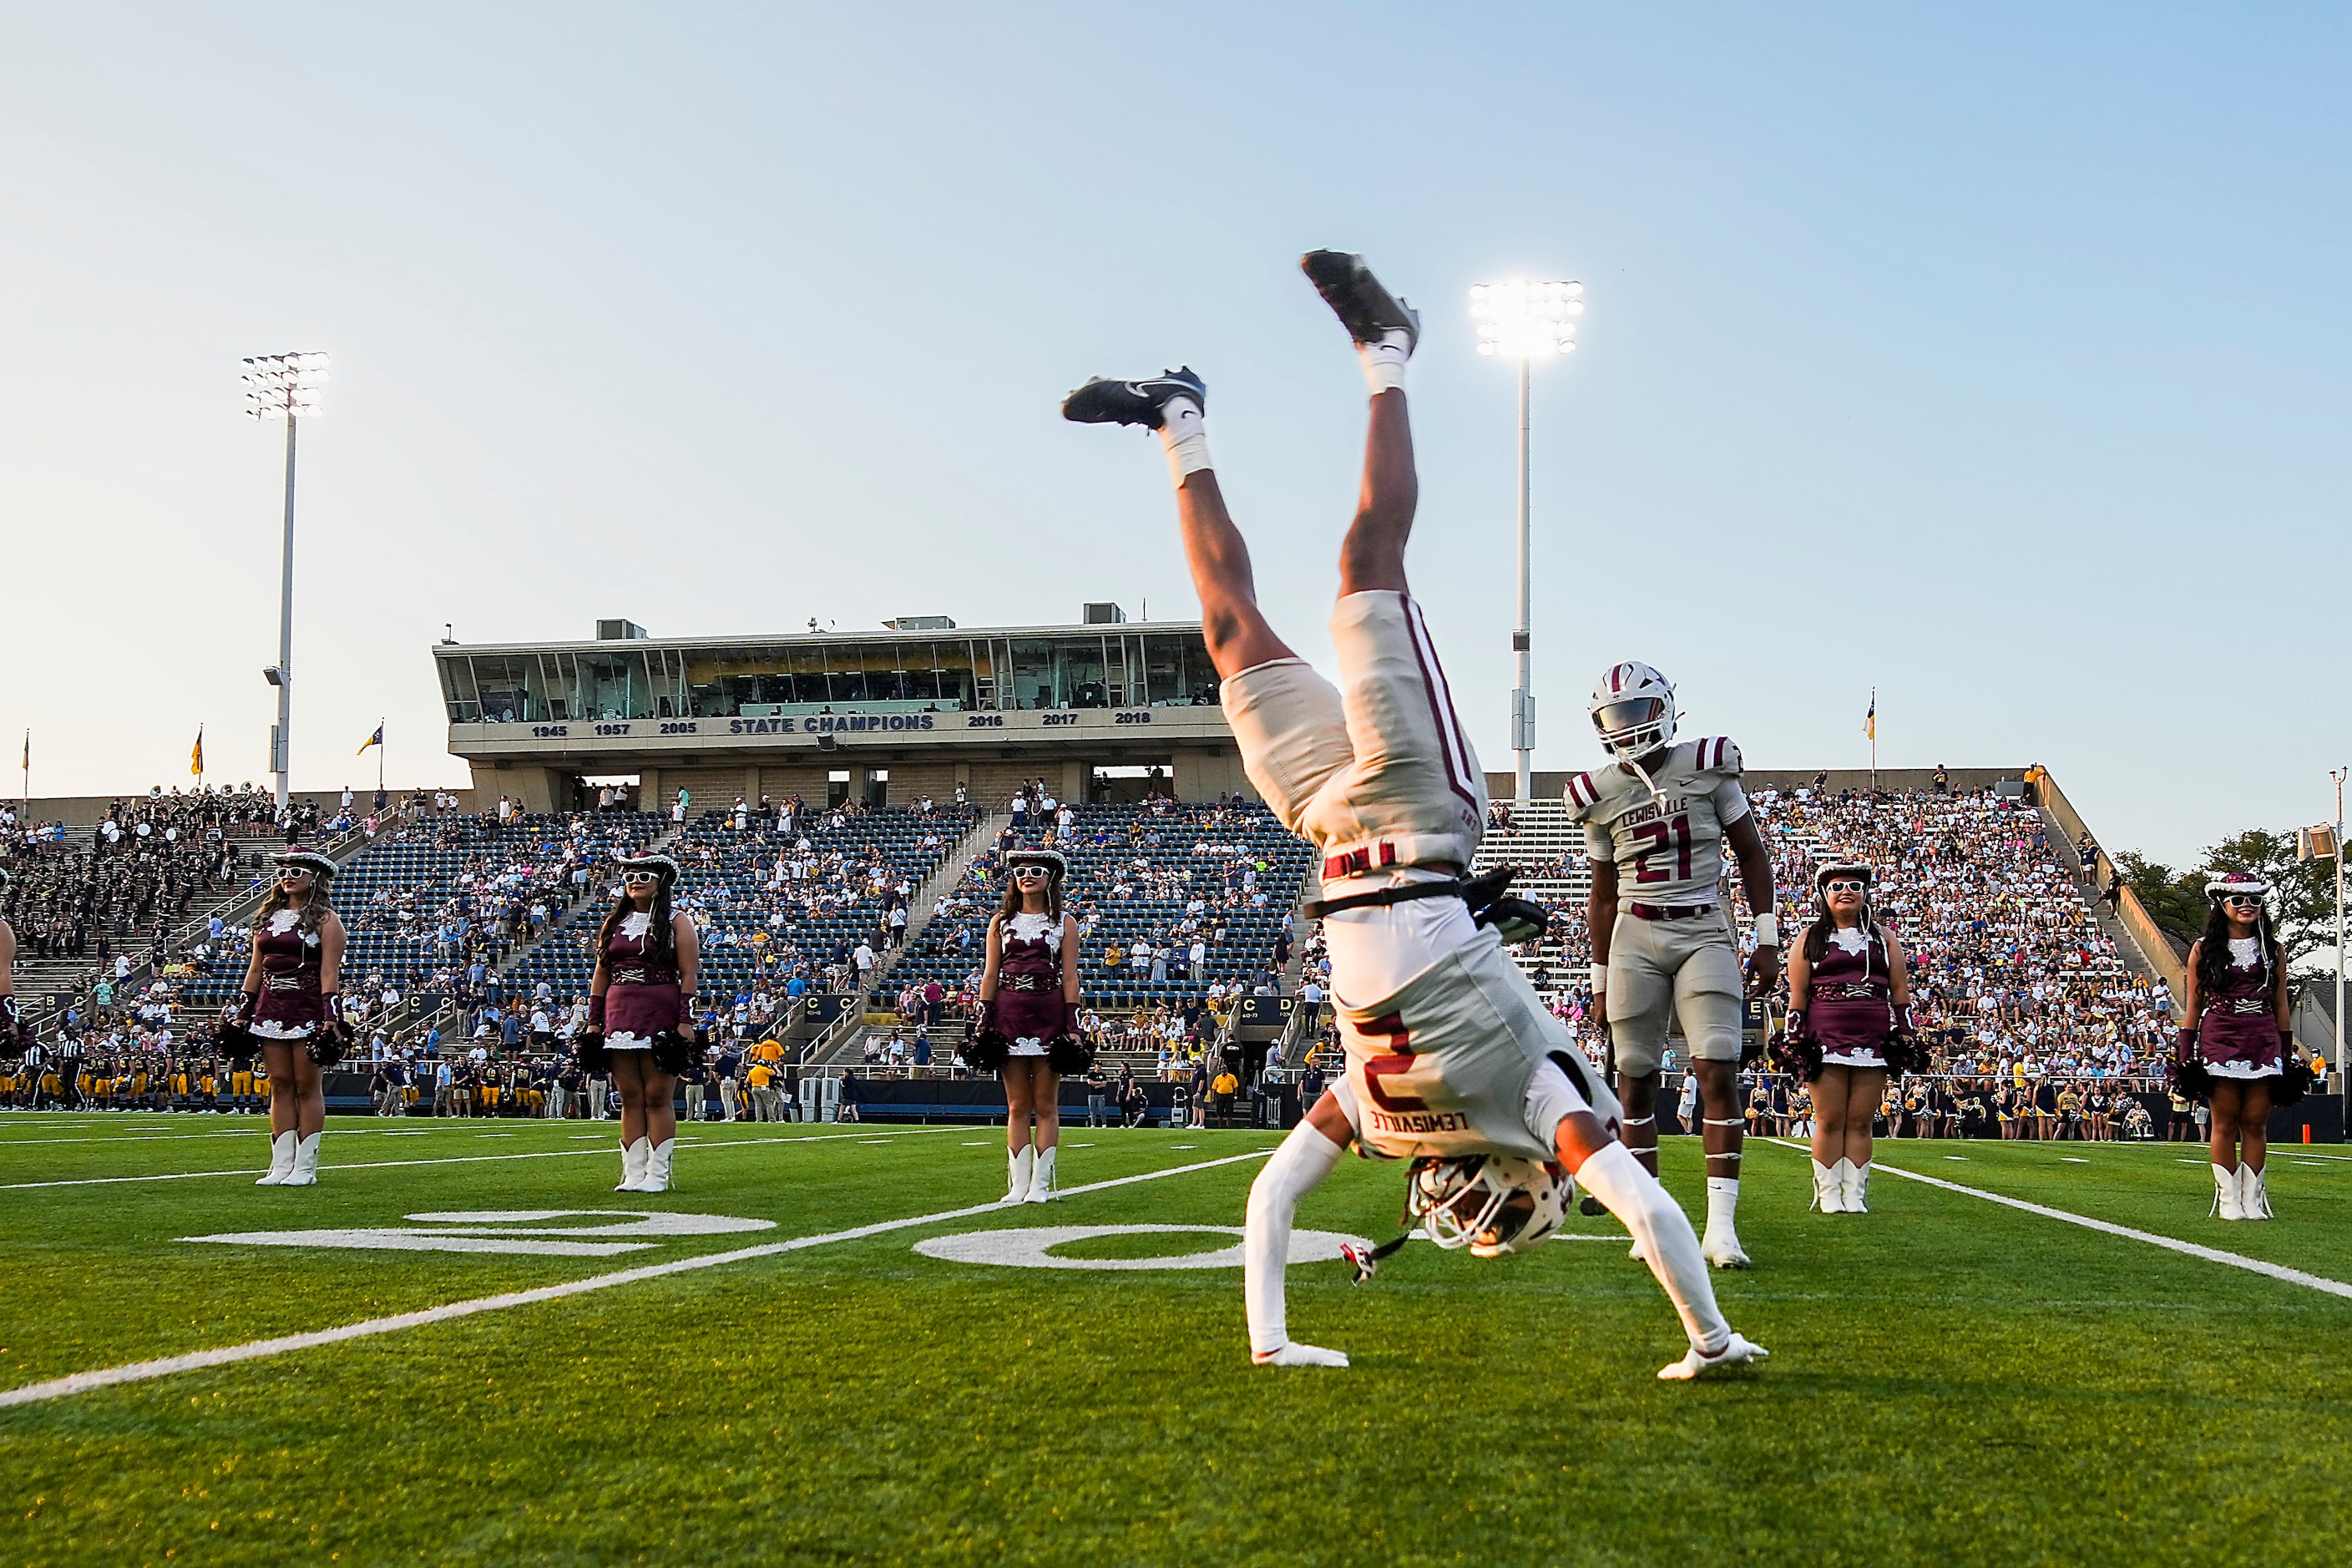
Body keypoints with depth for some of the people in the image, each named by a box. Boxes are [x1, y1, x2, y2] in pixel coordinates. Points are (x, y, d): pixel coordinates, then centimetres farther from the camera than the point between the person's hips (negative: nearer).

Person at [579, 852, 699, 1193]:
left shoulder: (676, 922, 2)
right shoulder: (614, 922, 15)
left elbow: (689, 976, -4)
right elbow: (600, 976, 16)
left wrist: (685, 1023, -11)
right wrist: (593, 1022, 10)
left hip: (661, 1017, -5)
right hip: (619, 1017, 5)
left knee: (658, 1096, -3)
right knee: (630, 1097, 5)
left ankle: (658, 1175, 0)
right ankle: (632, 1174, 8)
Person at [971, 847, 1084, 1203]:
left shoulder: (1064, 922, 5)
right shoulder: (1001, 922, 11)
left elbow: (1070, 977, 1)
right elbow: (990, 976, 10)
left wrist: (1072, 1027, -5)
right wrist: (983, 1024, 3)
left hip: (1049, 1014, -2)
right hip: (1009, 1014, 2)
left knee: (1046, 1104, 0)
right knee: (1017, 1106, 4)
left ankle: (1041, 1184, 4)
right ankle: (1018, 1184, 7)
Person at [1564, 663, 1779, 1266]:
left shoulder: (1707, 766, 1)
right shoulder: (1600, 795, 6)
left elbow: (1752, 854, 7)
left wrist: (1767, 939, 1)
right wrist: (1601, 981, 13)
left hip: (1705, 933, -2)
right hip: (1634, 938, 2)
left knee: (1719, 1070, -13)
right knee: (1636, 1079, 1)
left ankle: (1721, 1225, -12)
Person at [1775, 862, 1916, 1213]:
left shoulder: (1883, 937, 16)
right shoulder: (1810, 939, 10)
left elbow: (1900, 990, 16)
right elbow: (1797, 995, 6)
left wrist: (1904, 1036, 9)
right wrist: (1794, 1041, 0)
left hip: (1873, 1040, 2)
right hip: (1825, 1040, -2)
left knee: (1860, 1120, 2)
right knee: (1830, 1120, -2)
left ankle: (1854, 1194, 6)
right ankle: (1828, 1194, 4)